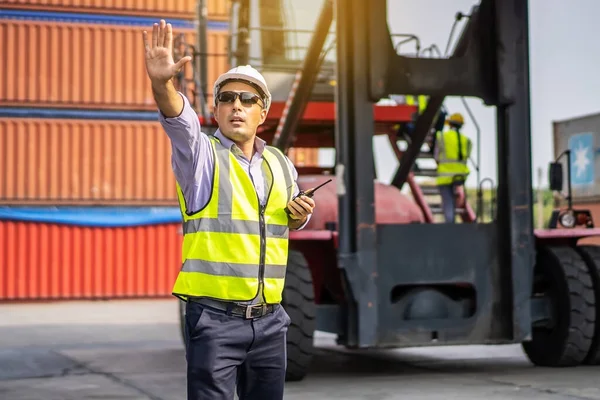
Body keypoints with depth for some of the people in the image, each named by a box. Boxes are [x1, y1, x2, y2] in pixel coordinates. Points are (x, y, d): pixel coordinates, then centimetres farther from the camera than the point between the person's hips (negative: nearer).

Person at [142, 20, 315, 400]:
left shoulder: (281, 164, 11)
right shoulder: (202, 154, -4)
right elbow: (179, 120, -26)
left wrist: (300, 216, 2)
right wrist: (162, 84, -46)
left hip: (270, 319, 5)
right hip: (215, 317, -5)